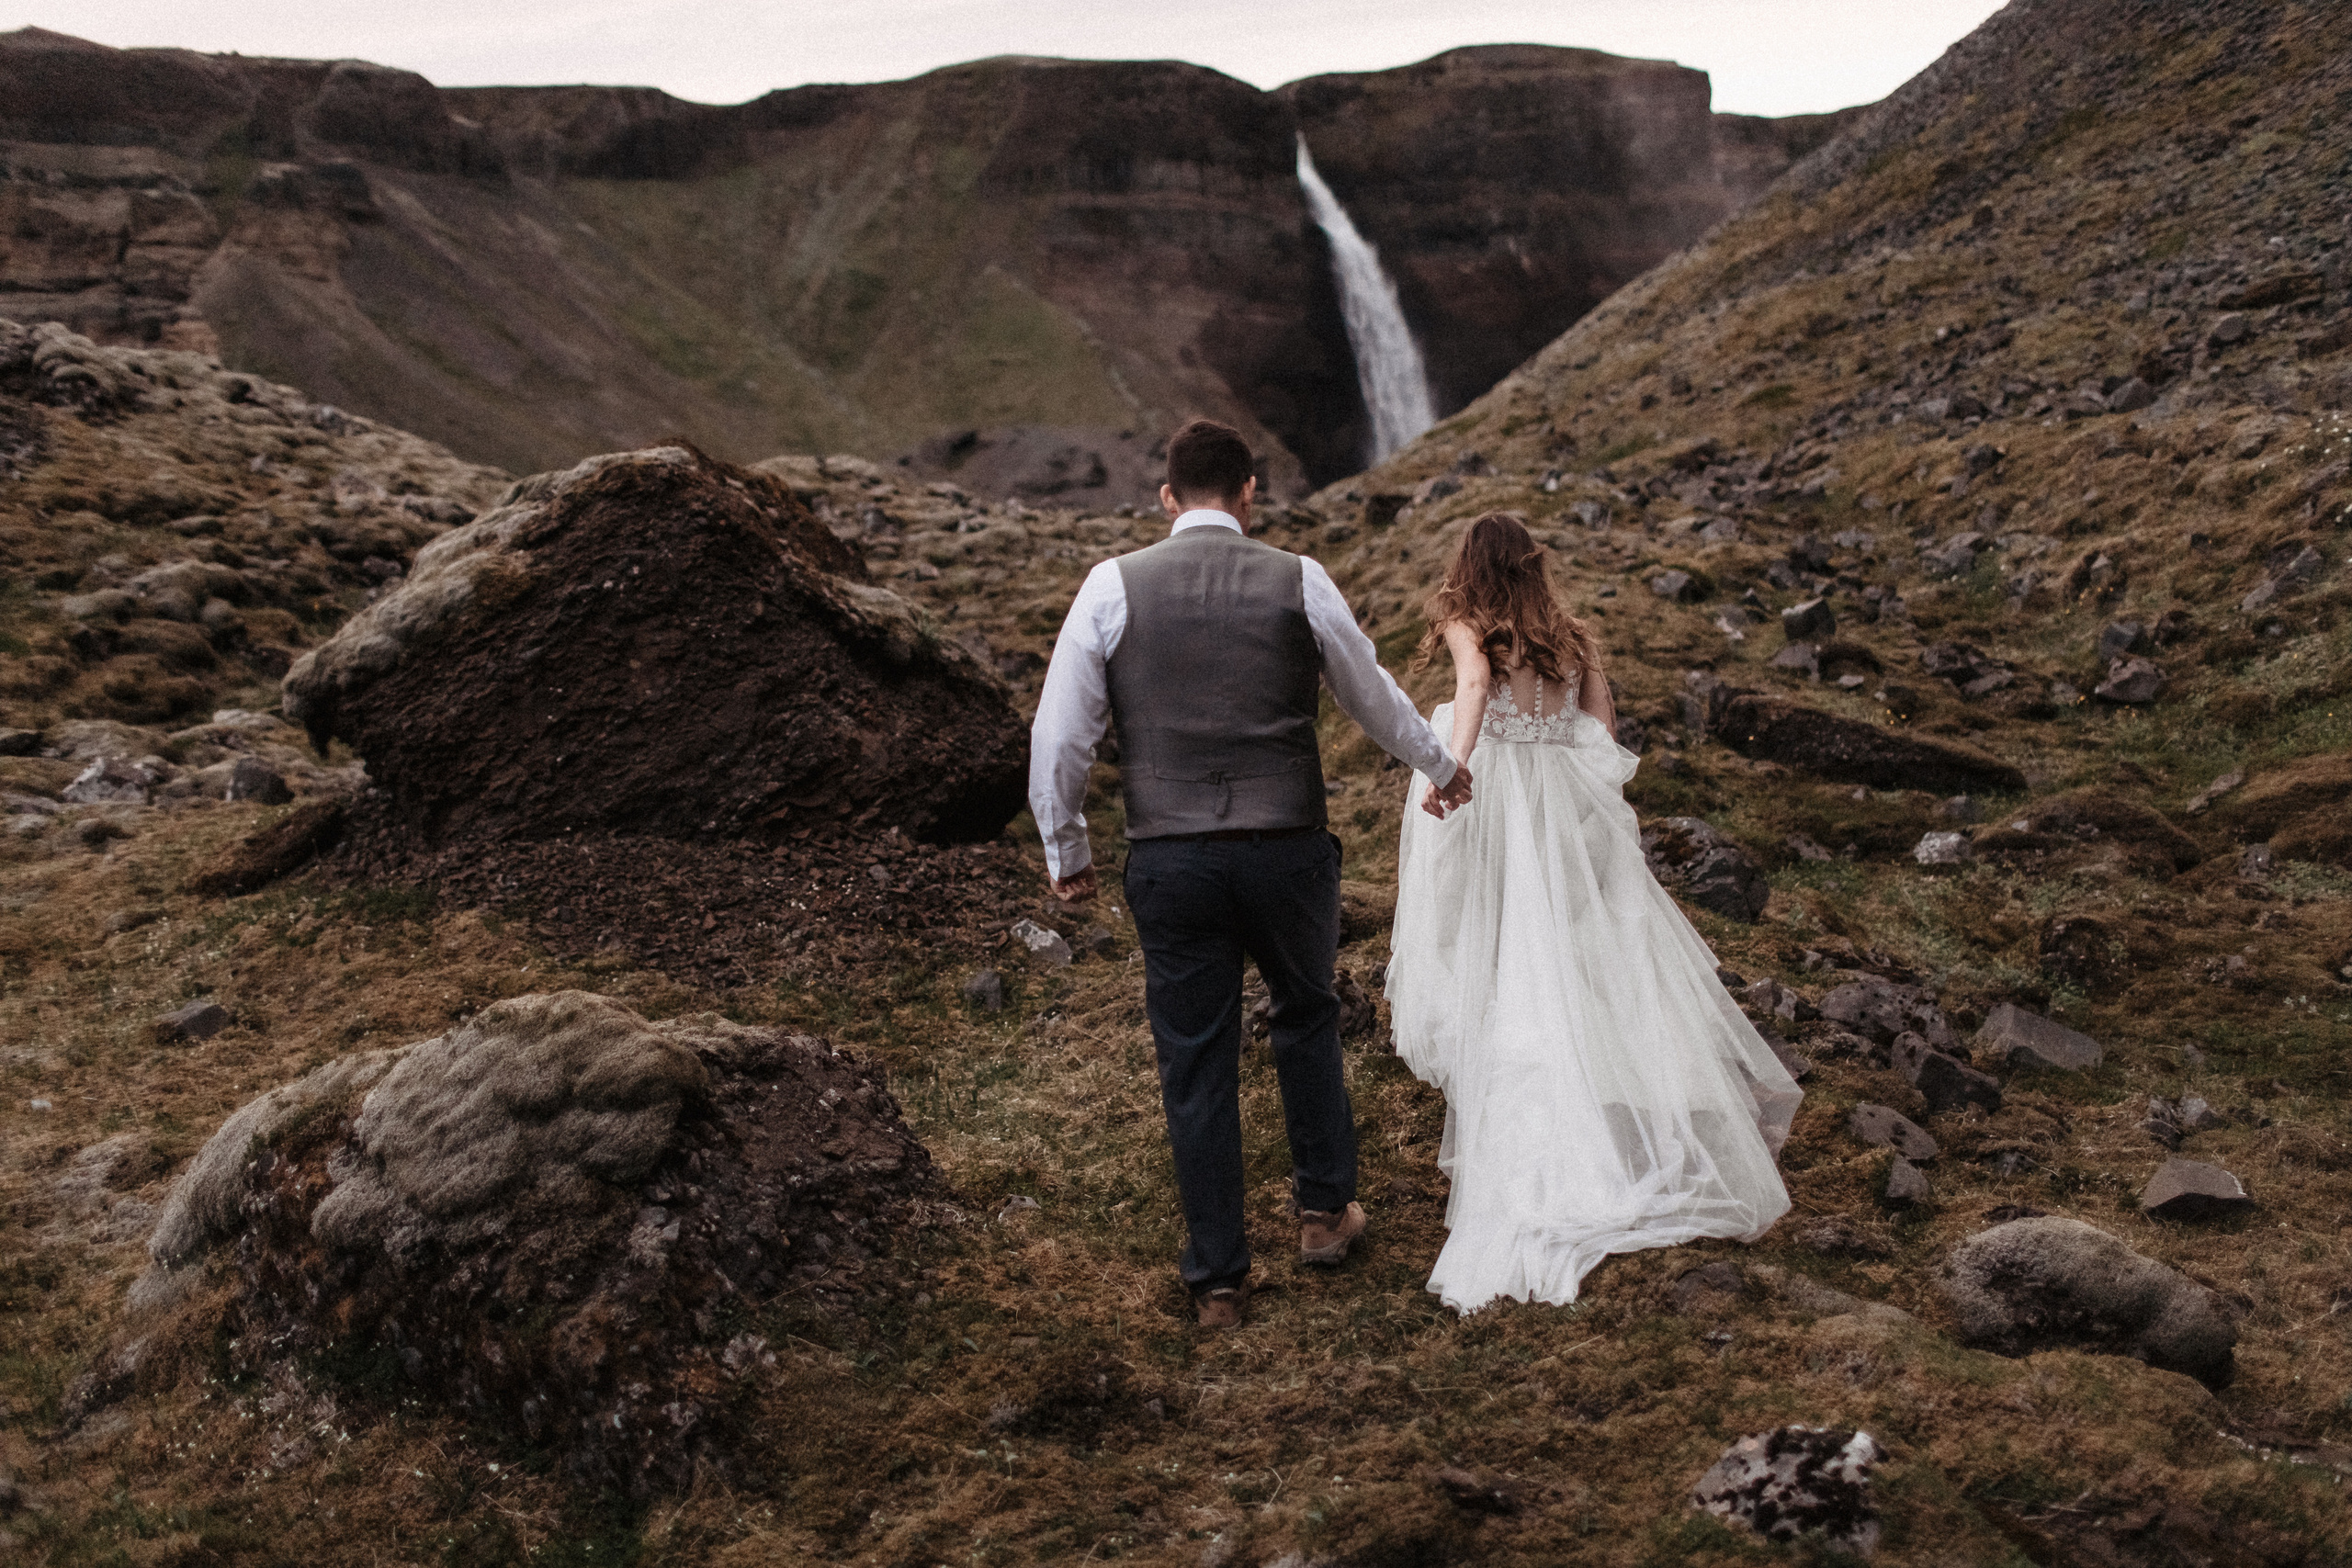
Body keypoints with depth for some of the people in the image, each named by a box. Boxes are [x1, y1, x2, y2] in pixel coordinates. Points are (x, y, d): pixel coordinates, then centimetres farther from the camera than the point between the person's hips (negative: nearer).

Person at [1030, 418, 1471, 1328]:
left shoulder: (1112, 587, -1)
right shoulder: (1299, 583, 1)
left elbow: (1059, 734, -1)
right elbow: (1372, 696, 15)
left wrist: (1066, 851, 13)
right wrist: (1439, 766, 33)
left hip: (1169, 862, 0)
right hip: (1288, 851, 0)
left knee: (1196, 1064, 9)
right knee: (1306, 1016, 25)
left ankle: (1218, 1280, 18)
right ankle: (1324, 1210, 34)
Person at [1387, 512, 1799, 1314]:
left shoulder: (1467, 628, 1)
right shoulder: (1572, 637, 13)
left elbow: (1475, 682, -21)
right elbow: (1603, 729, 10)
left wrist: (1451, 762, -33)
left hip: (1497, 794, -3)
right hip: (1571, 807, 4)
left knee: (1510, 971, 0)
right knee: (1600, 952, 6)